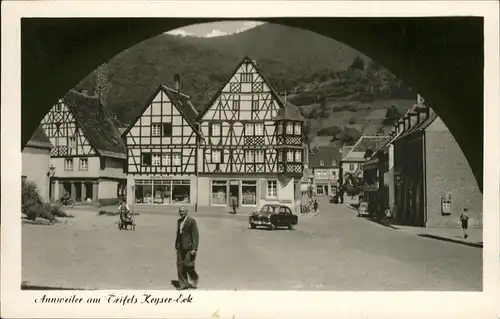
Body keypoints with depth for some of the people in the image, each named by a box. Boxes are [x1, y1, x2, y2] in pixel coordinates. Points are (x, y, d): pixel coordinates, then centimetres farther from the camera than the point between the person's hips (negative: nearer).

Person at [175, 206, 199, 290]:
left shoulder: (192, 221, -10)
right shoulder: (179, 221, 12)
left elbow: (195, 235, -13)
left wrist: (194, 249, -17)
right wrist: (176, 246, 17)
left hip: (189, 247, -7)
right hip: (181, 247, 7)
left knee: (188, 265, -6)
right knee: (180, 265, 3)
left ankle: (194, 279, 20)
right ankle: (183, 284, 11)